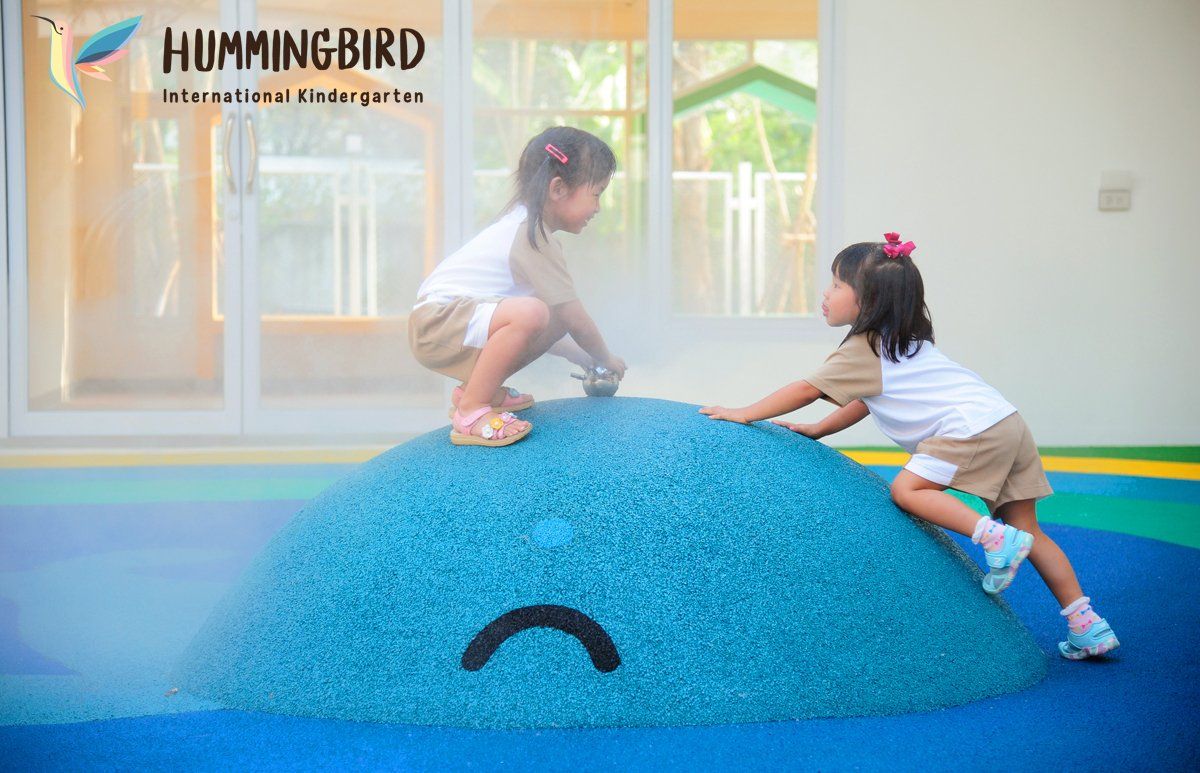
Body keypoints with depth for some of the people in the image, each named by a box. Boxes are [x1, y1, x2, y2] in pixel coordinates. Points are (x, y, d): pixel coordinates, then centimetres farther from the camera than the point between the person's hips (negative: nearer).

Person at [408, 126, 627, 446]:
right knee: (530, 313, -33)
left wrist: (582, 358, 22)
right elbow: (575, 318, -10)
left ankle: (477, 387, 13)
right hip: (435, 321, -11)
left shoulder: (526, 224, 17)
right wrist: (606, 359, 6)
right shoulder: (533, 239, -15)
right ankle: (471, 411, -23)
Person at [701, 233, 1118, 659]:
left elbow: (806, 389, -4)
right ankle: (1087, 623, 7)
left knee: (906, 489, -10)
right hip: (1008, 425, 9)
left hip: (972, 428, -9)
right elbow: (866, 402, 30)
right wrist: (816, 430, 27)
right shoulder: (898, 342, 24)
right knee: (1028, 532, 9)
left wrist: (743, 414, 3)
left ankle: (994, 536, -20)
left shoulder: (862, 350, -4)